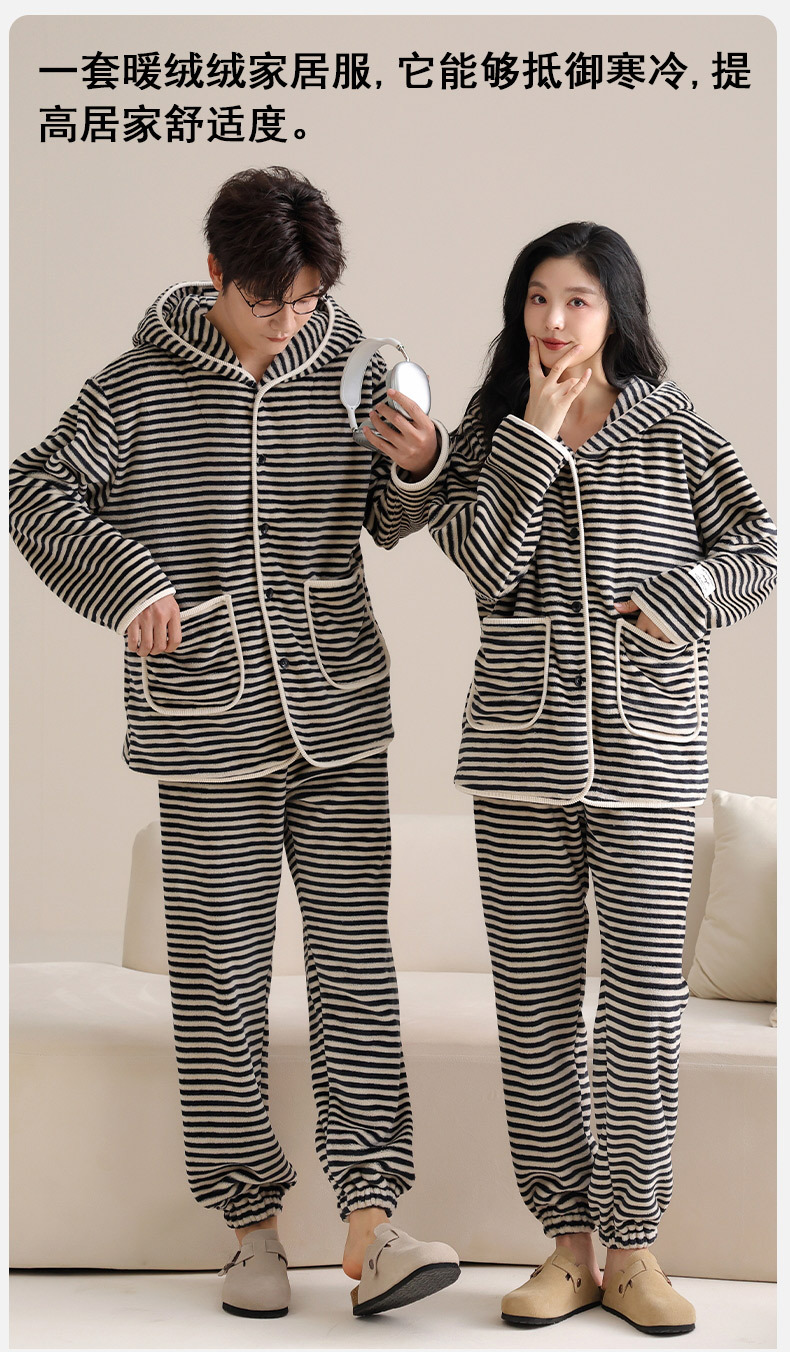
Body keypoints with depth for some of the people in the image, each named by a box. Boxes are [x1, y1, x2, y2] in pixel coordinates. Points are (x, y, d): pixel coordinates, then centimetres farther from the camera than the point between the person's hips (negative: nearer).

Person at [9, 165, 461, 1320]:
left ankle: (369, 1225, 0)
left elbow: (392, 521, 11)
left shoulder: (349, 369, 3)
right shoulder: (140, 388, -4)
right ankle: (253, 1223, 14)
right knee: (223, 971, 3)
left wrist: (421, 464, -11)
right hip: (209, 726, -2)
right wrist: (127, 579, -14)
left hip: (339, 713, 2)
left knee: (355, 955, -1)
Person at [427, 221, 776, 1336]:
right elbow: (483, 562, -8)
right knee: (534, 1000, 4)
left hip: (647, 752, -1)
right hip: (522, 752, 2)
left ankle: (631, 1247, 10)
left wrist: (676, 601, -8)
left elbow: (756, 550, 7)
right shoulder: (491, 432, 8)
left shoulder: (676, 433, 4)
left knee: (645, 996, -2)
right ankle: (568, 1243, 15)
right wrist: (536, 429, -9)